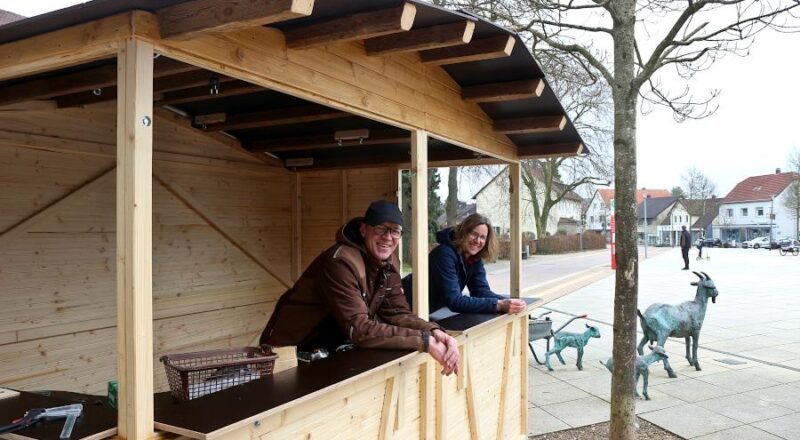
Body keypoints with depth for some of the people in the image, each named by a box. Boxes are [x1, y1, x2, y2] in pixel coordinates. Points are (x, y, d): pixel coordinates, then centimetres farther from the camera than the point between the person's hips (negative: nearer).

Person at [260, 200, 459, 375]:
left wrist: (434, 332, -23)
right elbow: (359, 329, -33)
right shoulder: (341, 262, -27)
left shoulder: (387, 261, 0)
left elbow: (398, 312, -4)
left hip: (335, 346, 8)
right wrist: (425, 341, -35)